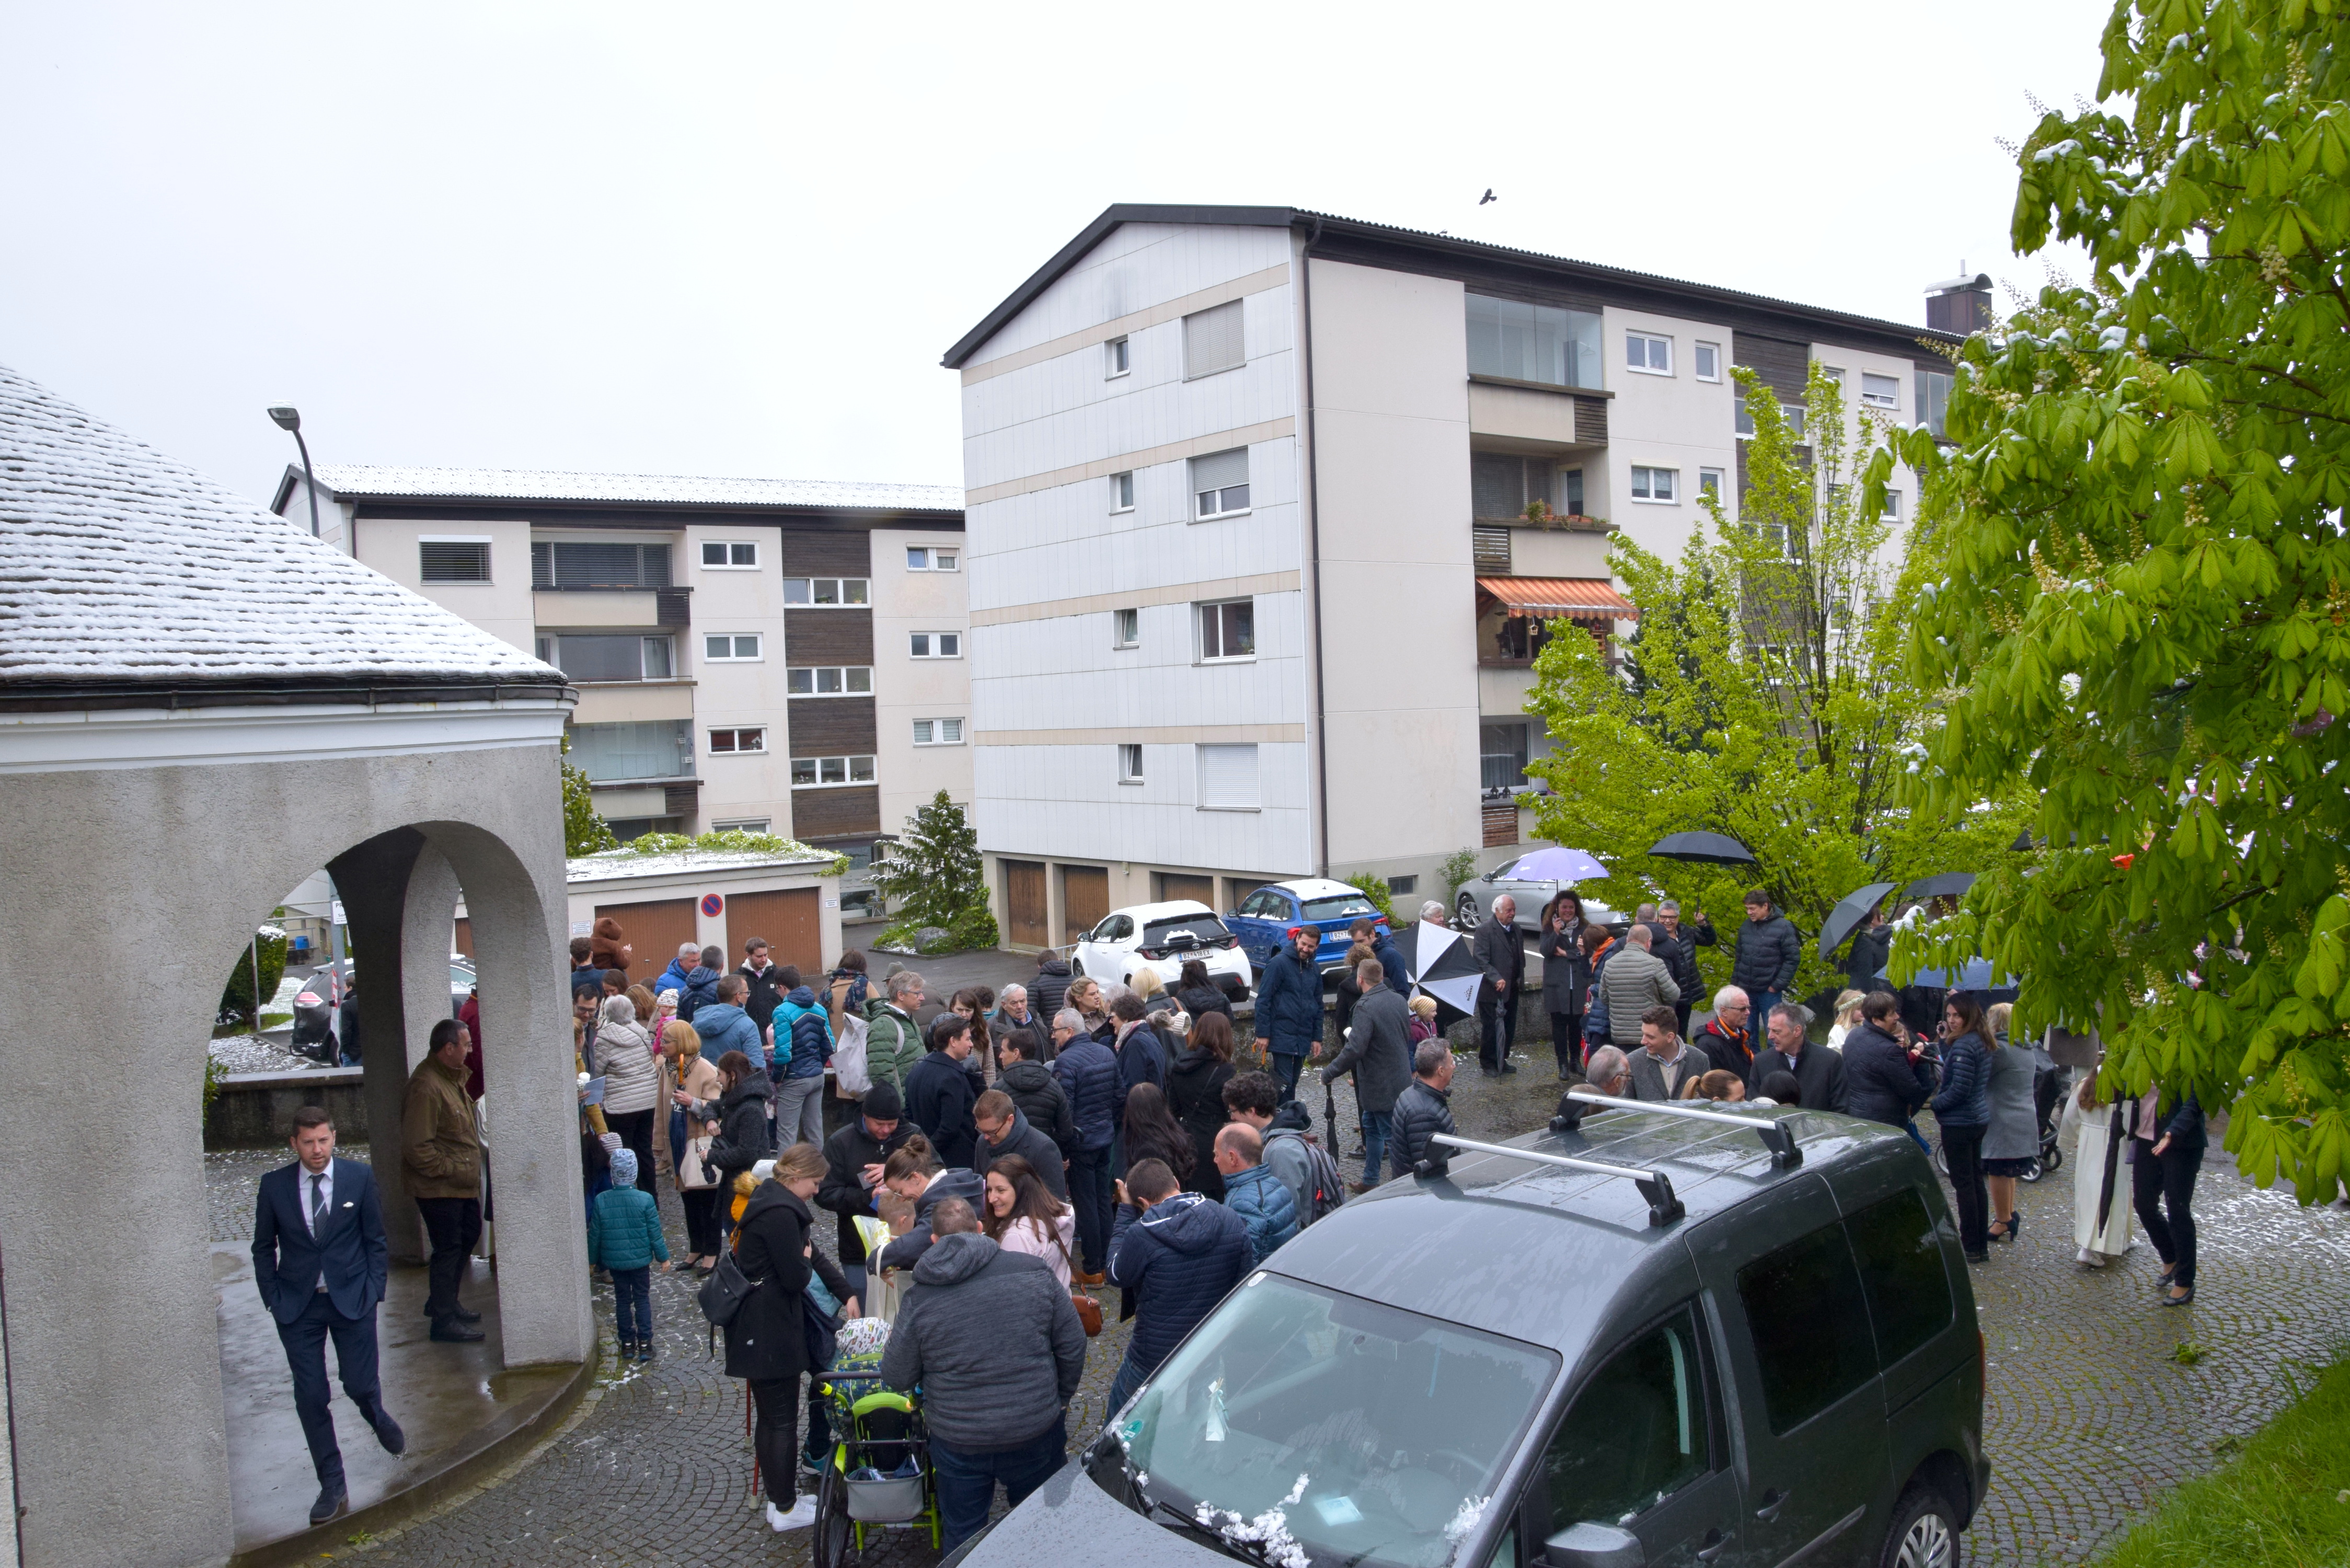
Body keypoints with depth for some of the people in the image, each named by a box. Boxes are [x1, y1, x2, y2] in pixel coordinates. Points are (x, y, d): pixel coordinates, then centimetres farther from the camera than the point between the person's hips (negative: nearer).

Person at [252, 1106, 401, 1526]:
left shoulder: (360, 1177, -4)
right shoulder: (274, 1186, -3)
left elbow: (376, 1240, 3)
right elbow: (263, 1248, 7)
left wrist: (373, 1291, -3)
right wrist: (274, 1300, 0)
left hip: (352, 1300, -1)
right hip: (298, 1306, 1)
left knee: (360, 1385, 0)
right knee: (310, 1398, 1)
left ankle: (378, 1418, 38)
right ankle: (332, 1487, 14)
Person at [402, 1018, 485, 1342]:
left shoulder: (452, 1076, 9)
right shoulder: (426, 1087, -24)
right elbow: (417, 1147, -26)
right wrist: (452, 1170, -21)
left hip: (462, 1183, 10)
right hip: (439, 1188, -10)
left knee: (468, 1236, 20)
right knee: (449, 1249, -2)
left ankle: (442, 1302, 35)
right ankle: (443, 1319, 9)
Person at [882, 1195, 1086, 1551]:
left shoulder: (919, 1298, -13)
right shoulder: (1034, 1271, -10)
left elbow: (897, 1378, -5)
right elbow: (1073, 1346, -4)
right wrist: (1060, 1398, 13)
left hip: (957, 1441, -1)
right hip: (1037, 1432, 1)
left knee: (961, 1535, 21)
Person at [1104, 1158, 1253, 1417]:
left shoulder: (1142, 1234, -24)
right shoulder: (1233, 1223, -9)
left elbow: (1117, 1276, -5)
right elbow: (1248, 1281, -1)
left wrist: (1125, 1211, -4)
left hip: (1154, 1362, -4)